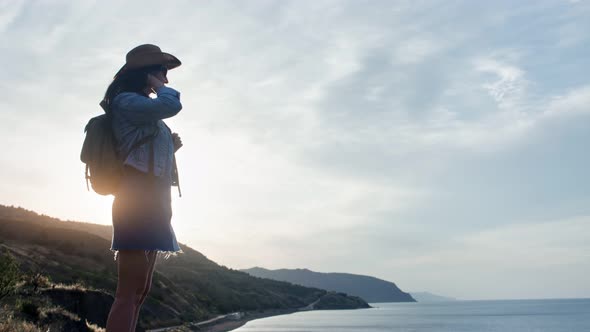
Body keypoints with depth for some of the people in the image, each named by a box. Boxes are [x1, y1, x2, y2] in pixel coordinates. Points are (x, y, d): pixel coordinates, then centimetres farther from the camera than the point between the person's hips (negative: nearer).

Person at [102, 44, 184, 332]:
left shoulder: (145, 110, 24)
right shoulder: (126, 100, -4)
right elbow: (172, 105, -21)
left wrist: (170, 148, 11)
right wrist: (157, 85, -1)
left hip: (153, 200, 10)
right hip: (138, 198, -10)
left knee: (140, 290, 9)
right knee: (129, 291, -13)